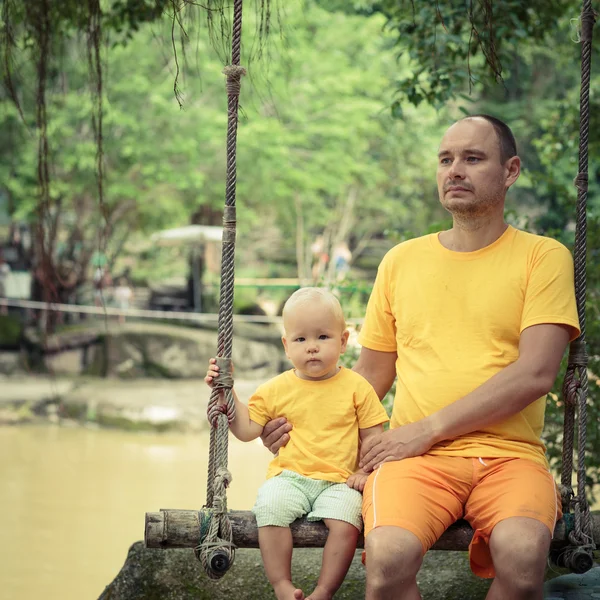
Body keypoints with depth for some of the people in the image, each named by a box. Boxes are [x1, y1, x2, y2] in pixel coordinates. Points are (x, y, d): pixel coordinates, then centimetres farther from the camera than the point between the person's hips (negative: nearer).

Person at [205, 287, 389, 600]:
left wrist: (364, 471, -8)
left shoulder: (356, 387, 4)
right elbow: (246, 430, 11)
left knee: (345, 522, -30)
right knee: (270, 507, -30)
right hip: (289, 477, 1)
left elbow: (372, 435, 7)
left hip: (338, 481, -1)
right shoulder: (276, 390, 8)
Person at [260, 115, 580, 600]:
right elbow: (372, 373, 23)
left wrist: (428, 429, -10)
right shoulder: (402, 260, 18)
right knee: (387, 557, -32)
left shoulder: (542, 256, 7)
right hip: (418, 457, 2)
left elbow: (535, 374, -5)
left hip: (509, 452, -1)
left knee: (523, 555, -36)